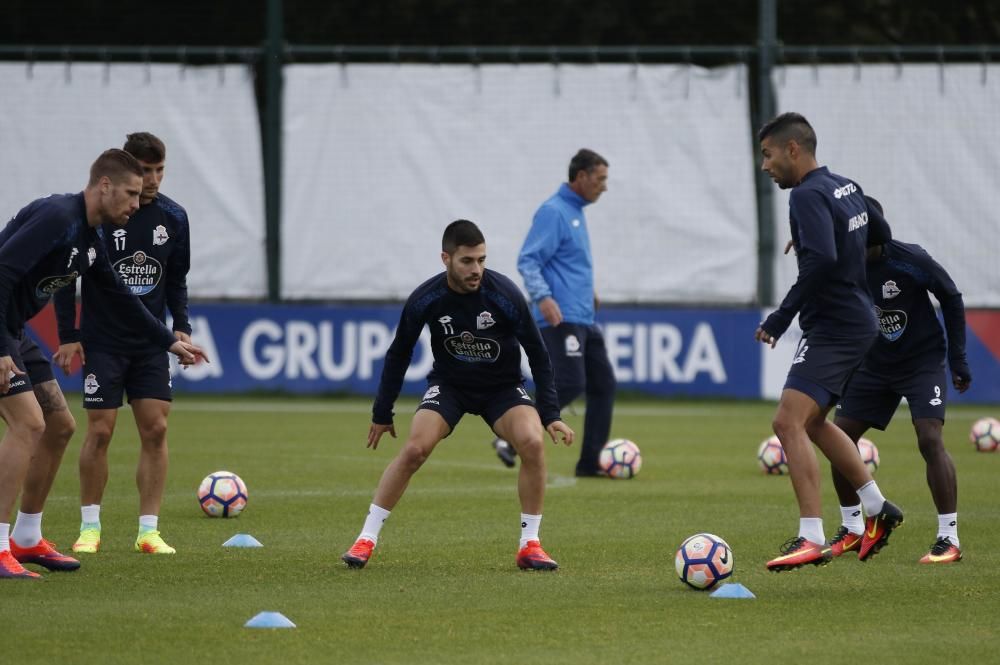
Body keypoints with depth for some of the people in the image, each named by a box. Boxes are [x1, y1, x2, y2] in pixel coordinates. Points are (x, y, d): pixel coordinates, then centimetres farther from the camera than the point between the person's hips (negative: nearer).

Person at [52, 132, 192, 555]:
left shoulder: (173, 217, 1)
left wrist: (181, 327, 1)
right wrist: (68, 337, -9)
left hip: (151, 342, 4)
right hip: (101, 342, -3)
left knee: (155, 429, -4)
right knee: (100, 430, -6)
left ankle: (148, 529, 1)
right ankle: (90, 526, 7)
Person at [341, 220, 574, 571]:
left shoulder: (505, 295, -23)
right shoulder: (424, 300, -20)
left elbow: (537, 354, -11)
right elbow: (398, 355, -3)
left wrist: (550, 415, -14)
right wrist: (382, 415, 1)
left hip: (503, 386, 0)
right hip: (449, 384, 0)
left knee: (532, 443, -25)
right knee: (414, 449, -22)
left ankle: (530, 545, -11)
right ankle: (366, 539, -10)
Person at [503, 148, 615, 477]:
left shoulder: (576, 212, 17)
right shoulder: (553, 212, -11)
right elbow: (527, 261, -17)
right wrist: (543, 297, -29)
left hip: (584, 320, 10)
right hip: (561, 318, -10)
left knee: (603, 385, 6)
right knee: (570, 385, -17)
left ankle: (591, 462, 9)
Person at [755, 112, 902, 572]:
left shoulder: (809, 196, -17)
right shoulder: (846, 187, 12)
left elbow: (822, 261, -31)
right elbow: (881, 234, 26)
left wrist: (780, 318, -25)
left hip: (834, 327, -10)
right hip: (857, 322, 10)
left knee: (788, 422, -16)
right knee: (811, 422, 23)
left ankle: (812, 540, -22)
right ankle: (877, 509, 29)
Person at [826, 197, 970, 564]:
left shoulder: (910, 259, -21)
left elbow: (951, 299, -7)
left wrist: (958, 358, -7)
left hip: (923, 360, -5)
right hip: (874, 364, 5)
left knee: (930, 438, -21)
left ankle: (949, 538, -17)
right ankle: (852, 530, 15)